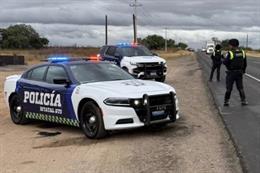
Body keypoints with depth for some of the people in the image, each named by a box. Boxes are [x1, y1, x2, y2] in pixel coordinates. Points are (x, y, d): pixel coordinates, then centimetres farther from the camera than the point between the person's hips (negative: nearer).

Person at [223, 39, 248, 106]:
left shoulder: (230, 53, -20)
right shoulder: (242, 52, -2)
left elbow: (225, 62, -16)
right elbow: (245, 63, 5)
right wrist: (243, 71, 17)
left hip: (231, 73, -4)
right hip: (239, 73, 4)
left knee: (229, 88, 7)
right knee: (240, 87, 15)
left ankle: (226, 101, 10)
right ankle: (243, 101, 10)